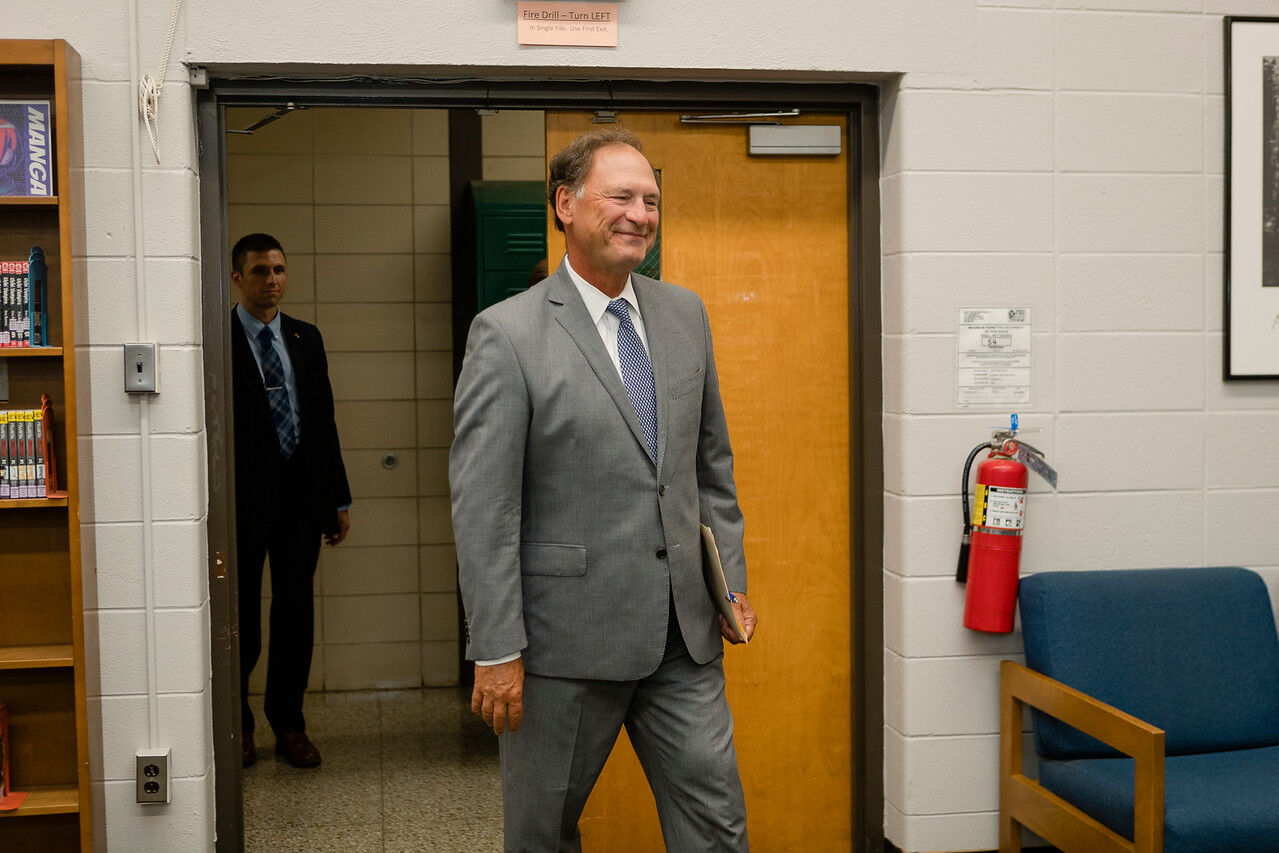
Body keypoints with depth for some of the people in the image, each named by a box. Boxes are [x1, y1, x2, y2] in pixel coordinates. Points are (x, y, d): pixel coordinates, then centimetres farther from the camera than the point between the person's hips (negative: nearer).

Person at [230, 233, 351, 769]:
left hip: (301, 496, 4)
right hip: (243, 497, -4)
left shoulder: (305, 338, 11)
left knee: (295, 610, 9)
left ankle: (289, 724, 22)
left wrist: (338, 500, 11)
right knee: (239, 616, 7)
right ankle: (236, 724, 25)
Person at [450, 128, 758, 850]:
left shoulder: (685, 313, 8)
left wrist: (732, 579, 11)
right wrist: (497, 653, -14)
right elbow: (483, 509, -13)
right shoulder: (507, 333, -10)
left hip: (685, 633, 5)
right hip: (567, 639, -4)